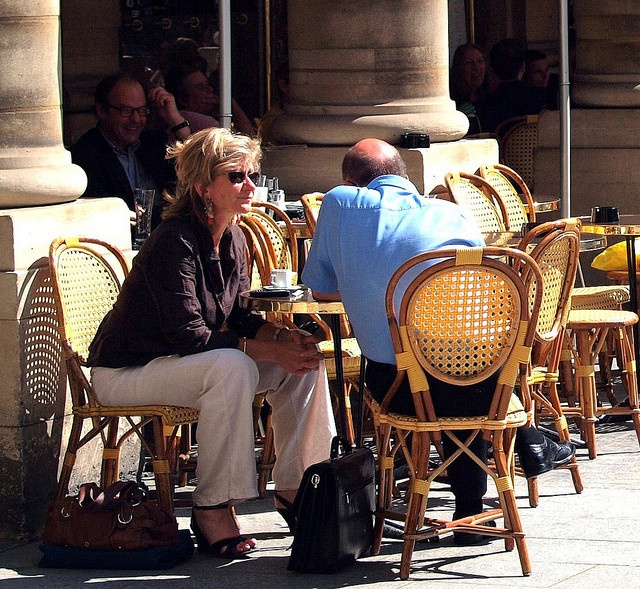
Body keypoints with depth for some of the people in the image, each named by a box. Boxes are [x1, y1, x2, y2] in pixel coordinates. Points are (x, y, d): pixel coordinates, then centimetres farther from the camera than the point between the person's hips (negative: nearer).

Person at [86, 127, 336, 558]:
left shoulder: (232, 239, 4)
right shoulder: (176, 241, -23)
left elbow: (236, 317, 8)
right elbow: (187, 335, -28)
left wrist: (284, 337, -12)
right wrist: (271, 350, -28)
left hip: (174, 362, 9)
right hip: (125, 373, -9)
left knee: (305, 359, -2)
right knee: (232, 367, -35)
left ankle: (294, 489, 5)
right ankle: (213, 510, -29)